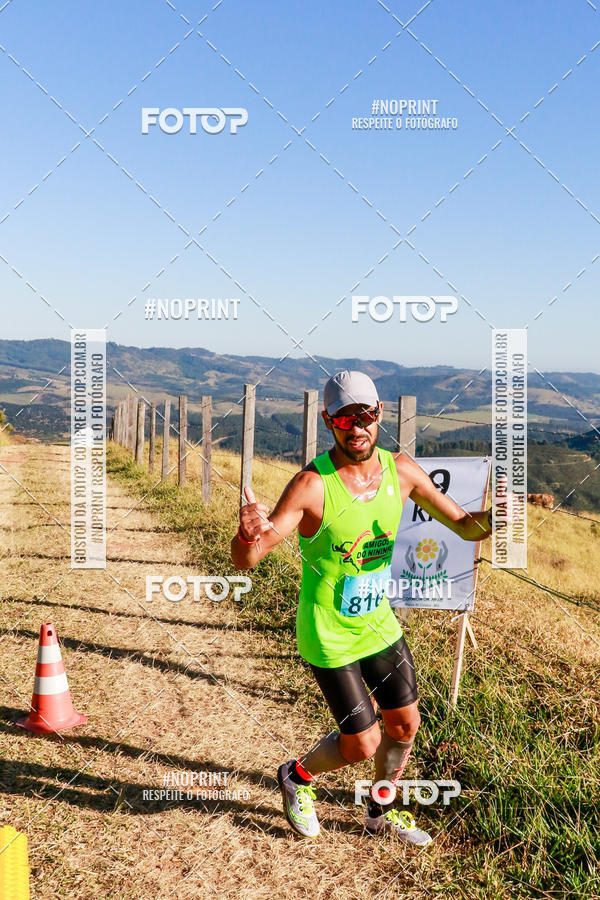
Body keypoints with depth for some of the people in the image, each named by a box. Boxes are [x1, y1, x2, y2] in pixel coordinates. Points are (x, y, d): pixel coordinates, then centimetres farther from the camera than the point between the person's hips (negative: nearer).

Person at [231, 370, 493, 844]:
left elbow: (466, 526, 0)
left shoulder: (401, 470, -9)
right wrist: (248, 535, -52)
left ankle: (382, 811, 43)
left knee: (405, 725, 15)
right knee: (362, 744, 1)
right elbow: (245, 561, -27)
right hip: (329, 634, -5)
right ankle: (297, 776, 34)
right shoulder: (312, 485, -25)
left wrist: (495, 515, -23)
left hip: (379, 622, 6)